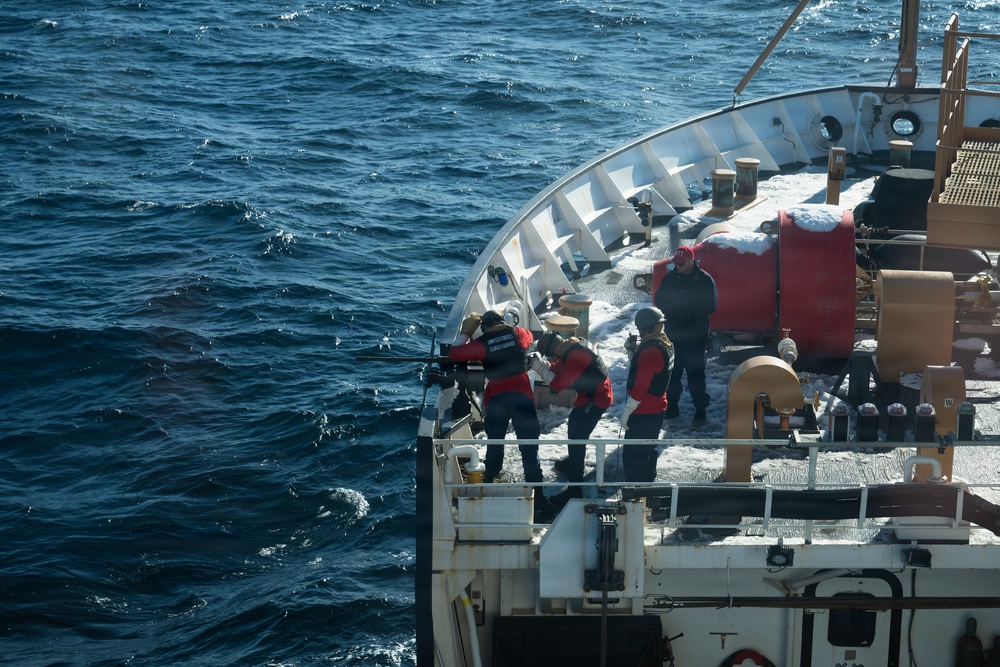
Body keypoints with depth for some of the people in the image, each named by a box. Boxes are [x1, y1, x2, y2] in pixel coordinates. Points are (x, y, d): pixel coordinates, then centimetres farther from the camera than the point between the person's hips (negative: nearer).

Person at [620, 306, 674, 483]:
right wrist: (634, 349, -1)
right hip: (657, 408, 10)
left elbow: (640, 386, -25)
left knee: (633, 454, -3)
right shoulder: (665, 345, 6)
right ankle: (647, 482, 34)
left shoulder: (650, 351, -25)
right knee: (648, 450, 23)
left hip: (643, 413, -10)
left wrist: (627, 411, -19)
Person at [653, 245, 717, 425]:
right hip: (673, 334, 4)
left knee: (695, 373, -2)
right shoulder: (670, 278, 5)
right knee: (672, 371, 10)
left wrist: (690, 312, -21)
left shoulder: (704, 279, -8)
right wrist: (669, 310, -11)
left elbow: (711, 306, -10)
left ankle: (700, 410, 6)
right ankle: (671, 407, 22)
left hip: (696, 336, -4)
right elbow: (658, 300, 11)